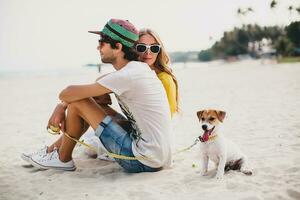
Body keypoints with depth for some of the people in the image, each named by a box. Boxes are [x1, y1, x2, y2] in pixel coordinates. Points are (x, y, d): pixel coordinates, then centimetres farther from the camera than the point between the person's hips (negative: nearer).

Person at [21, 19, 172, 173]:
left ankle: (62, 159, 15)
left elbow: (66, 94, -17)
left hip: (143, 162, -9)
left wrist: (62, 106, 8)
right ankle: (56, 148, 27)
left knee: (78, 103, -7)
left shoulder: (126, 76, -20)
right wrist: (61, 107, 5)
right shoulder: (138, 68, 8)